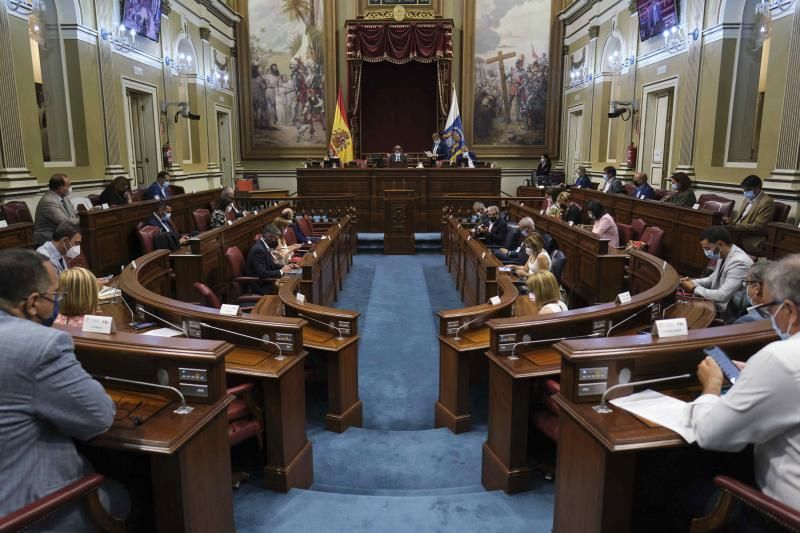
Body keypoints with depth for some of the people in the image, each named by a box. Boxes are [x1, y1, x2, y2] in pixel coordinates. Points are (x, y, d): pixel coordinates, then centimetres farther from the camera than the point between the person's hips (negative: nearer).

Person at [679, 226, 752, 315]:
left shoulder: (739, 262, -26)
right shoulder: (723, 255, 1)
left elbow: (722, 296, -29)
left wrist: (694, 289, -17)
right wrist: (692, 282, 0)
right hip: (715, 303, 8)